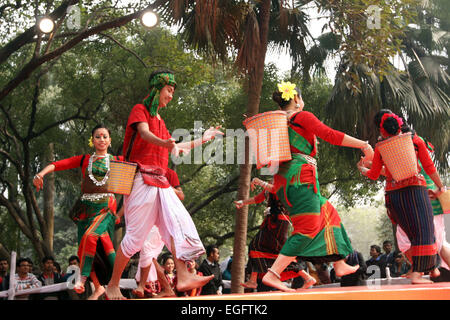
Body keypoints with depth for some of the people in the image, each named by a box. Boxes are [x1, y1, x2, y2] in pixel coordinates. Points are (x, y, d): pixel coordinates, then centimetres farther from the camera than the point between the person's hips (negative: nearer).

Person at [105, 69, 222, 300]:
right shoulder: (140, 110, 1)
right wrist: (166, 143, -41)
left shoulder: (160, 120, 26)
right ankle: (112, 286, 3)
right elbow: (144, 134, -20)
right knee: (136, 233, -8)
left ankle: (183, 277, -20)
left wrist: (202, 140, 37)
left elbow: (173, 148, 34)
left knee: (178, 221, -12)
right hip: (142, 178, -8)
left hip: (160, 182, 8)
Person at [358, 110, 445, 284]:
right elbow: (429, 167, 2)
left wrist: (361, 168, 30)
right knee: (423, 231, -2)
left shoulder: (380, 148, 4)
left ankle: (432, 268, 21)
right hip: (414, 188, -3)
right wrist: (440, 187, 13)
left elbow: (373, 174, 9)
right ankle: (417, 273, -10)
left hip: (392, 194, 3)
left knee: (412, 232, 13)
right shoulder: (414, 140, 3)